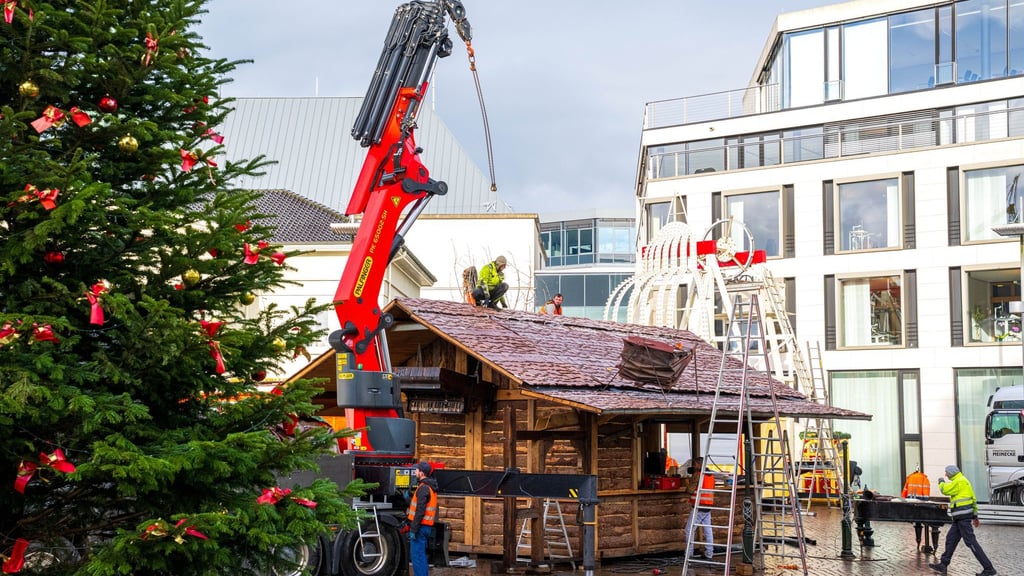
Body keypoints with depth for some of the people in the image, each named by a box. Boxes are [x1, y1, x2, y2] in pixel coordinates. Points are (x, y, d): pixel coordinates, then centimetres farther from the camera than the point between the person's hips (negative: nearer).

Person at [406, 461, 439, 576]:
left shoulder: (423, 488, -17)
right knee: (421, 555, 17)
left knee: (417, 556, -7)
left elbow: (420, 511, -22)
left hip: (421, 527, -10)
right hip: (427, 526, 10)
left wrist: (413, 530, -21)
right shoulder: (431, 487, 15)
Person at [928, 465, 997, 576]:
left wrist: (941, 482, 5)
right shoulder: (963, 481, 19)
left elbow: (945, 490, -16)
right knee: (951, 539, 13)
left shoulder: (960, 481, -13)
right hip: (961, 517, 11)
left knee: (970, 542, -11)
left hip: (963, 517, -11)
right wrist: (975, 516, 23)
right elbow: (973, 499, 21)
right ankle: (943, 565, 18)